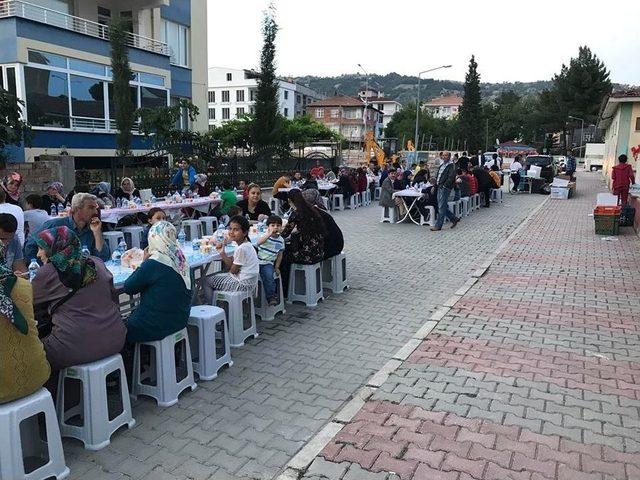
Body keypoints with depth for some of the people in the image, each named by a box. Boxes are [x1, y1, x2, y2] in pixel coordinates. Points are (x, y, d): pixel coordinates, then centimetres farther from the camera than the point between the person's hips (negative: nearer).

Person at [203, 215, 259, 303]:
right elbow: (231, 263, 6)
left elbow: (233, 270, -16)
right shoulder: (245, 245, 7)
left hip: (243, 284, -10)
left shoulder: (242, 248, -24)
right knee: (213, 277, 25)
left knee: (207, 281, 3)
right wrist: (222, 252, -5)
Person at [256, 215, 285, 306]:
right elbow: (258, 242, -30)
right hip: (257, 261, -1)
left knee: (269, 276, -24)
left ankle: (271, 297, -14)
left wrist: (277, 267, 10)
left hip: (268, 263, 1)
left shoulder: (281, 240, 6)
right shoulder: (266, 236, -6)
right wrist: (269, 234, -39)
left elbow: (279, 254, 15)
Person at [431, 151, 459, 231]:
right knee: (443, 206, 13)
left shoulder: (451, 166, -8)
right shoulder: (442, 165, 19)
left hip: (445, 188, -9)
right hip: (439, 187, 9)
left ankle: (438, 225, -4)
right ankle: (454, 219, 27)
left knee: (441, 207, -7)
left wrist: (444, 185, -20)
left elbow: (451, 177, -17)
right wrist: (435, 185, 13)